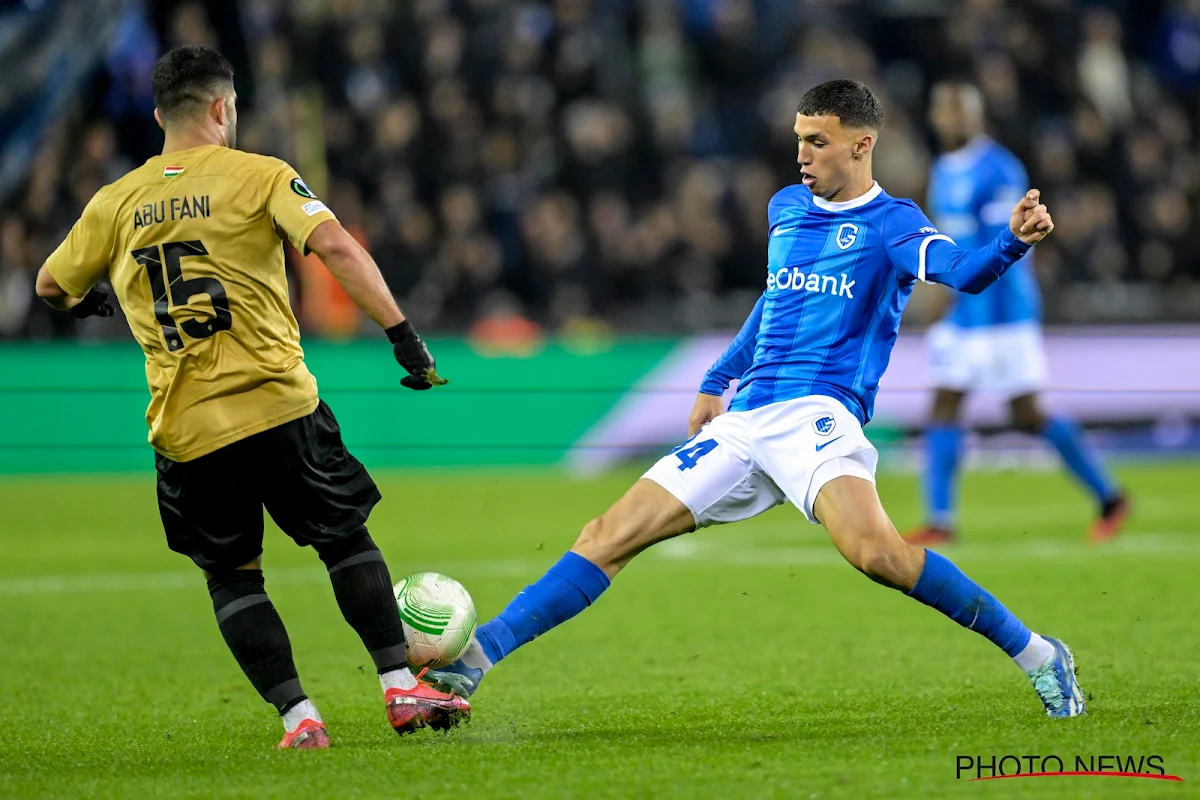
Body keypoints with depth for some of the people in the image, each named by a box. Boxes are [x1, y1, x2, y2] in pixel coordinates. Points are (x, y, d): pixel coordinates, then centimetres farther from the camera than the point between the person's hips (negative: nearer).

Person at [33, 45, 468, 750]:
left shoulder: (117, 202, 9)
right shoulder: (260, 176, -1)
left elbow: (51, 284, 21)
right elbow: (336, 247, -15)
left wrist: (89, 301, 44)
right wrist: (403, 336, -14)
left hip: (187, 429, 2)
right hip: (279, 404, -2)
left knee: (231, 574, 13)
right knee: (347, 539, 14)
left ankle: (297, 716, 2)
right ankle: (402, 687, 7)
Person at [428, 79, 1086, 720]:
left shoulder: (891, 223, -2)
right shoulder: (786, 207, 18)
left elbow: (961, 273, -21)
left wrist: (1012, 243, -41)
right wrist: (717, 382, 37)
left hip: (817, 414, -7)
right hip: (743, 425, 7)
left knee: (871, 550, -32)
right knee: (610, 535, -1)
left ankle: (1038, 657, -18)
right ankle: (474, 659, 1)